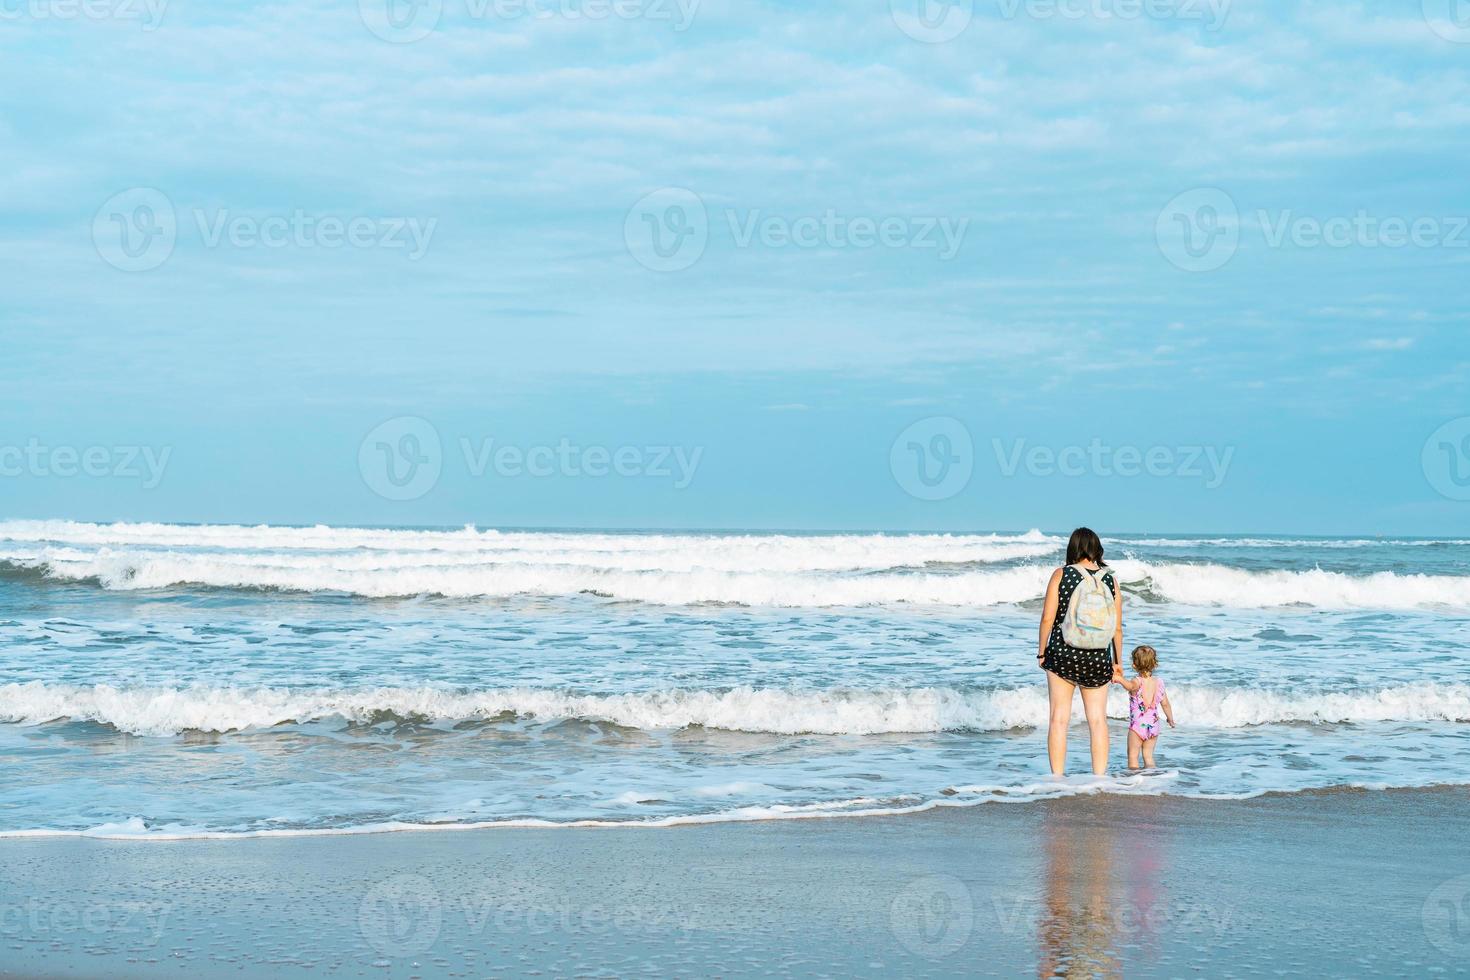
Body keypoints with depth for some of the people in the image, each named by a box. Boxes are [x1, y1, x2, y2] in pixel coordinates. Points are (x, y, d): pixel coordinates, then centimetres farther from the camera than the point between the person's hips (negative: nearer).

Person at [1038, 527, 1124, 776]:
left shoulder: (1061, 575, -4)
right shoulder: (1110, 580, 1)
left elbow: (1048, 618, -7)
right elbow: (1117, 627, 3)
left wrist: (1041, 651, 5)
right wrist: (1117, 661, 14)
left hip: (1062, 653, -1)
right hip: (1098, 658, 1)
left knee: (1059, 718, 5)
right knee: (1098, 719, 9)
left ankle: (1057, 777, 6)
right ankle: (1099, 777, 8)